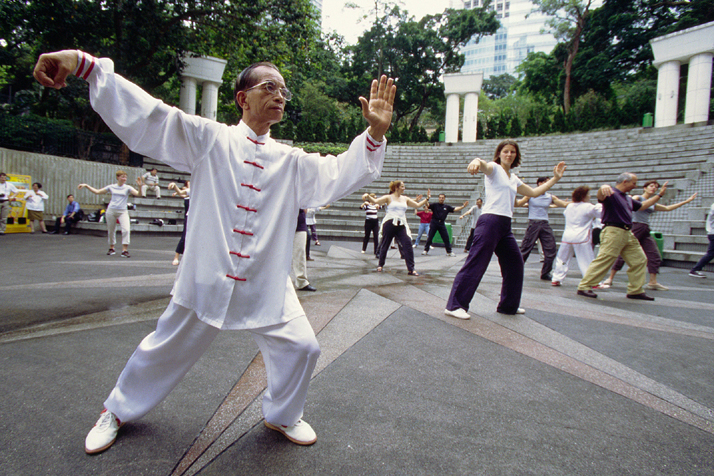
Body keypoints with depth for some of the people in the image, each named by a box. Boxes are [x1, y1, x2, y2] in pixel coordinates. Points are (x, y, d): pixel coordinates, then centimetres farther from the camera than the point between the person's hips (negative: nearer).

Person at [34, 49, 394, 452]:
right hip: (207, 279, -2)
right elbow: (147, 115, -7)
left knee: (300, 347, 2)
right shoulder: (209, 139, -1)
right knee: (167, 348, 13)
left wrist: (375, 134, -15)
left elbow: (338, 174, -1)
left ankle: (283, 415, 32)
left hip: (267, 286, 3)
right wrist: (85, 65, -17)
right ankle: (117, 411, 43)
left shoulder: (292, 161, 7)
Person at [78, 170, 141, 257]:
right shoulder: (111, 187, 8)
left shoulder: (127, 188, 2)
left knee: (126, 230, -19)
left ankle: (124, 250, -17)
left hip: (123, 211, -2)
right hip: (111, 211, 2)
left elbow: (138, 194, -14)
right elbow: (97, 192, 17)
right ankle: (111, 248, 28)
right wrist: (86, 186, 14)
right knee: (111, 231, 10)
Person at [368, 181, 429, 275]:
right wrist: (368, 197, -19)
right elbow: (375, 201, -4)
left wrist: (427, 198, 18)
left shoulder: (405, 199, 16)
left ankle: (411, 269, -7)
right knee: (384, 245, 5)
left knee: (408, 244, -10)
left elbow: (417, 205, 22)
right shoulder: (389, 198, 3)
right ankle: (380, 265, 27)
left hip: (401, 225, 3)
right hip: (389, 224, -3)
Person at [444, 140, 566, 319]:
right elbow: (484, 165, -25)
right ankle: (454, 305, -11)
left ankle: (509, 305, 25)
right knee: (475, 264, -13)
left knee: (515, 262, 11)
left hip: (505, 225, 8)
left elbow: (534, 192, 34)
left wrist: (555, 178, 32)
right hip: (490, 221, -8)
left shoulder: (513, 178, 22)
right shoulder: (494, 168, 1)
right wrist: (476, 161, -49)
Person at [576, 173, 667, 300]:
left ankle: (635, 291, 20)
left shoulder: (628, 198, 22)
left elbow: (642, 206, 37)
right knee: (604, 260, -13)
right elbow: (600, 196, -30)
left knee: (639, 260, 11)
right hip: (613, 232, -10)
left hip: (628, 233, 10)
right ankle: (584, 287, -10)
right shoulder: (611, 193, -7)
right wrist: (603, 188, -54)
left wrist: (659, 195, 38)